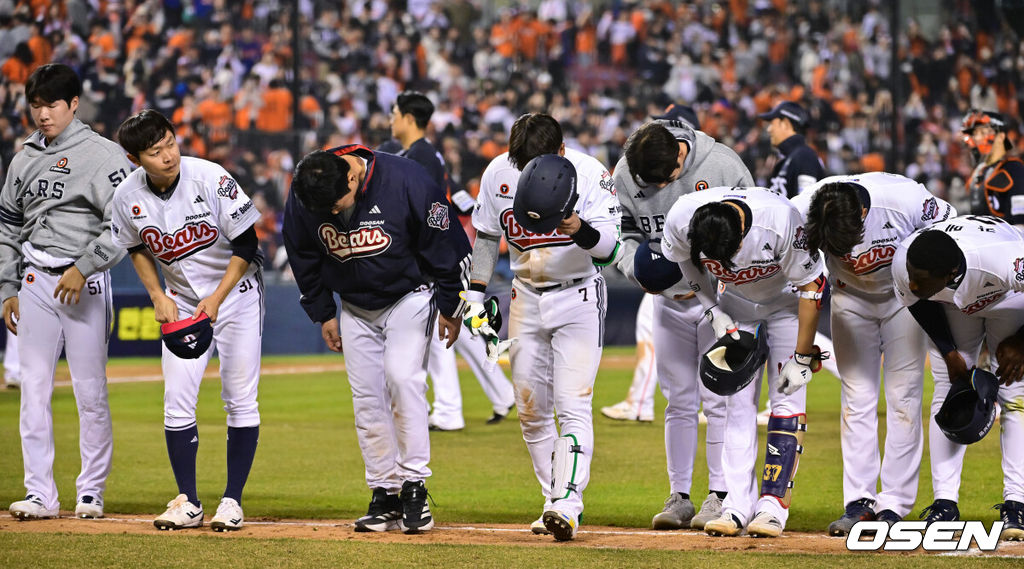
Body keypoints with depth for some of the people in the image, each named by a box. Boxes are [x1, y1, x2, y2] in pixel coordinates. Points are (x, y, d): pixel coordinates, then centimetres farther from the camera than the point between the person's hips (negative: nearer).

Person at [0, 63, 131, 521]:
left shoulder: (104, 155, -3)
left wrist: (83, 268, -17)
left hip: (86, 282, -5)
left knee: (90, 392, -3)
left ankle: (91, 492, 6)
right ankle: (40, 494, 3)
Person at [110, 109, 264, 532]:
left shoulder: (212, 179, -24)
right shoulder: (127, 197, -13)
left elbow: (246, 245, -16)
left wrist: (217, 299, -21)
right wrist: (157, 296, -3)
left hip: (236, 289, -3)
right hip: (181, 301, 3)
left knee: (240, 399, -5)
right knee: (177, 400, -4)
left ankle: (232, 500, 3)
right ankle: (188, 503, 5)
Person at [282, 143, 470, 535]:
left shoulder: (405, 181, -28)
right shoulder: (302, 196, -16)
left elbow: (447, 241, -15)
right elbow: (303, 257, 3)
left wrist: (449, 306, -8)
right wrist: (322, 313, 6)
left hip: (409, 296, -4)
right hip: (355, 307, 4)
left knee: (402, 377, -21)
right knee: (367, 398, -1)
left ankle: (414, 486, -16)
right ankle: (385, 495, 6)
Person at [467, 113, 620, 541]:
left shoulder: (590, 174, -19)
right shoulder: (499, 173, -8)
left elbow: (608, 247, -26)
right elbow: (487, 235, 8)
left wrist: (580, 229, -46)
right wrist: (476, 293, 4)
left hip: (579, 299, -4)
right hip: (527, 298, 5)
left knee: (572, 405, -16)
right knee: (531, 409, 6)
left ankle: (567, 504, -24)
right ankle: (554, 501, 16)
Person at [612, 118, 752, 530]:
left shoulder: (722, 165, -18)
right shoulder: (625, 173, -8)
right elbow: (622, 233, 4)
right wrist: (638, 266, -17)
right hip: (668, 298, 4)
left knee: (718, 396, -6)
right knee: (679, 399, 8)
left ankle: (720, 495, 0)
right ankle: (679, 497, 14)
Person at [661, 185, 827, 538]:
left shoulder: (780, 220, -39)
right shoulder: (682, 218, -30)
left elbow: (811, 284, -25)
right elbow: (685, 261, -4)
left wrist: (803, 357, -21)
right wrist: (712, 310, -11)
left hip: (786, 301, -3)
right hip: (735, 304, 3)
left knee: (788, 399, -11)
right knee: (739, 400, -5)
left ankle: (773, 506, -11)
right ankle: (738, 505, -6)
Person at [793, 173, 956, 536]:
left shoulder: (906, 201, -34)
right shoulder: (801, 213, -31)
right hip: (851, 299, 2)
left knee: (903, 395, -5)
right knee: (856, 397, -2)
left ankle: (894, 505, -2)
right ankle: (859, 502, 1)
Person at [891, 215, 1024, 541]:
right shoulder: (904, 263, -36)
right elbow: (919, 302, -11)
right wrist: (950, 352, -12)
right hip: (951, 309, 2)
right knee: (949, 394, -6)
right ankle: (944, 504, -6)